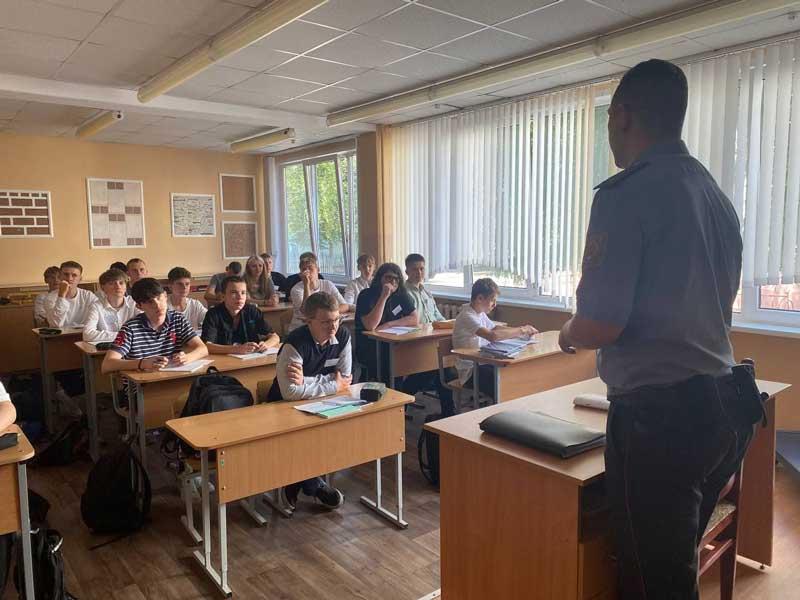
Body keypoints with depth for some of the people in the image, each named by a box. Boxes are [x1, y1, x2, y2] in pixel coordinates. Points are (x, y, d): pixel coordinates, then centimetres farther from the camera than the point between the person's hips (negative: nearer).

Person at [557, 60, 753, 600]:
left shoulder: (626, 194, -15)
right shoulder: (716, 195, 11)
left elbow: (600, 324, -21)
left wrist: (569, 335, 2)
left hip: (660, 418, -8)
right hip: (725, 408, 9)